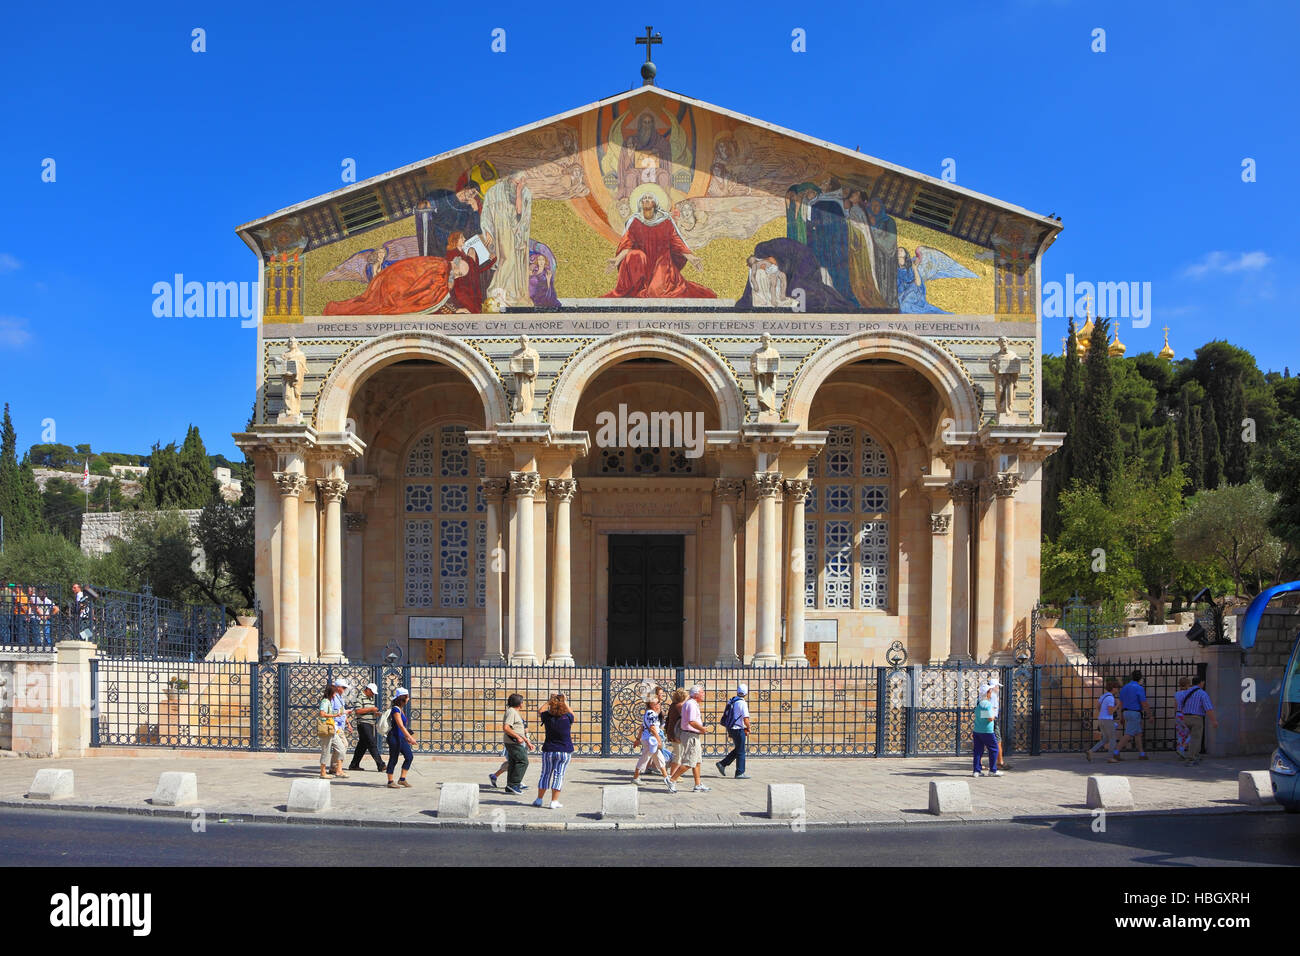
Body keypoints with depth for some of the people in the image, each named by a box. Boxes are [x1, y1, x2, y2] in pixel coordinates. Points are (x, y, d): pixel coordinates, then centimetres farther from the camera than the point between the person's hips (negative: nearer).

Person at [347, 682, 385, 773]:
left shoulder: (371, 698, 18)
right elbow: (357, 711, -19)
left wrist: (375, 713, 6)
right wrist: (371, 709, -18)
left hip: (370, 724, 9)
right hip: (363, 724, -9)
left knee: (362, 745, 11)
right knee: (372, 744, -11)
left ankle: (354, 765, 18)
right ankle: (380, 765, -14)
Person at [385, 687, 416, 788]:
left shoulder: (401, 709, 13)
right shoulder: (395, 709, -17)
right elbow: (401, 726, -22)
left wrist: (407, 737, 22)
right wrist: (410, 737, -23)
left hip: (401, 737, 10)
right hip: (395, 737, -10)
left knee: (409, 756, 8)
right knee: (393, 759, -1)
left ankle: (402, 779, 14)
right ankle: (390, 782, 9)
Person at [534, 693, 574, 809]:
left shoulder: (548, 717, -8)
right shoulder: (567, 718, -11)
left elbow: (540, 711, 15)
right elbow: (572, 714, 14)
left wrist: (549, 701, 19)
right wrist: (565, 702, 19)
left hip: (548, 751, 1)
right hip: (565, 751, -1)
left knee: (545, 774, 12)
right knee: (559, 775, 3)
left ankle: (539, 799, 18)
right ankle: (554, 801, 1)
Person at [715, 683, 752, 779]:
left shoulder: (731, 701, 8)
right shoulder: (742, 703, -17)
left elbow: (725, 715, 17)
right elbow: (746, 719, -21)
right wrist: (748, 728, -2)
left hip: (730, 729, 8)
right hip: (738, 729, -8)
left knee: (737, 749, 19)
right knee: (740, 752, 2)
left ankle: (722, 764, 14)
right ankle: (740, 773, 7)